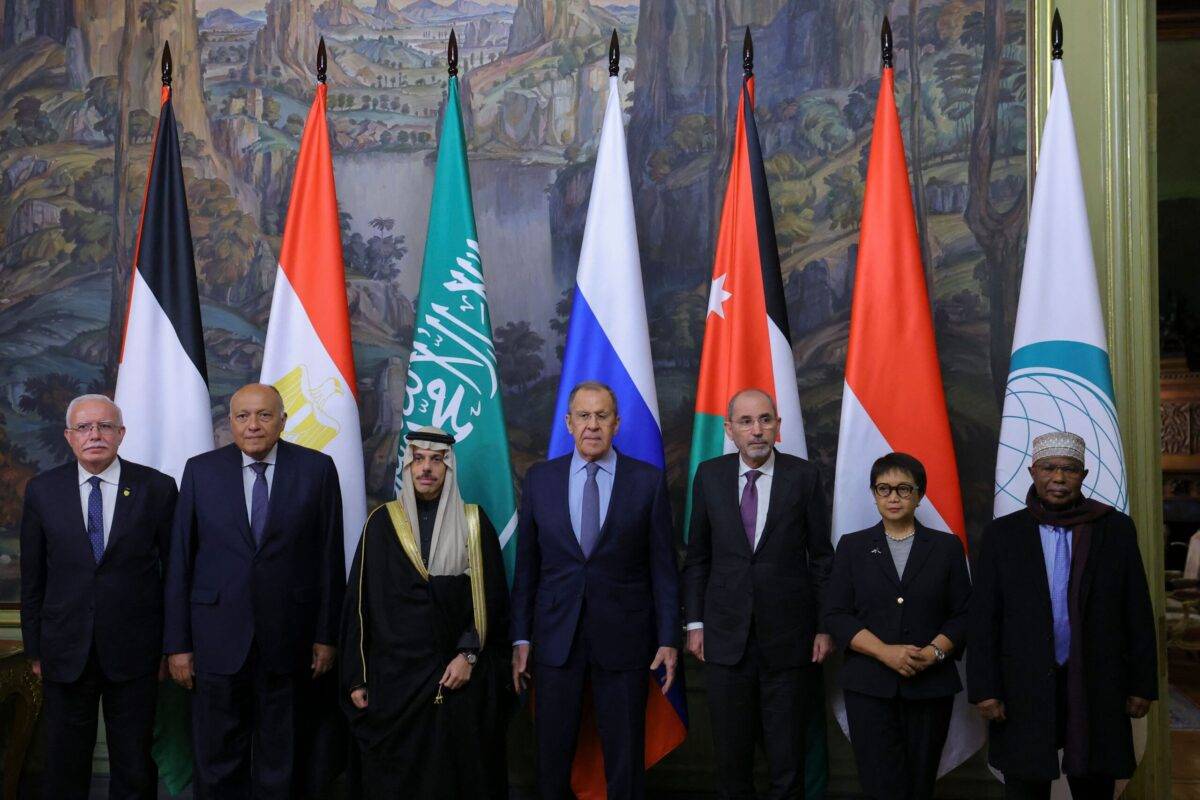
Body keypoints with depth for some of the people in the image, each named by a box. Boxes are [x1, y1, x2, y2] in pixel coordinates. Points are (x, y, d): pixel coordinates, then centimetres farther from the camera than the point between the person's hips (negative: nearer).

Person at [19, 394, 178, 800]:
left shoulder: (157, 488, -3)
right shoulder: (42, 491, 1)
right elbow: (32, 578, 5)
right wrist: (35, 650, 5)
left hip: (134, 655, -1)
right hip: (65, 654, 1)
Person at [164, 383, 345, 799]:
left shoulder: (317, 469, -1)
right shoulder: (201, 470, 2)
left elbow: (330, 558, 1)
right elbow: (179, 561, 2)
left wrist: (326, 636, -1)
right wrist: (177, 643, -1)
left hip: (288, 638, 0)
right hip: (218, 637, 1)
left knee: (279, 765, 11)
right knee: (217, 766, 7)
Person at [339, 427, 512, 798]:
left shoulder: (474, 523, 4)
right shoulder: (382, 523, 4)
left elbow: (492, 597, 2)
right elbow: (359, 602, 4)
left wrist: (469, 655, -10)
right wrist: (356, 677, 0)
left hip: (461, 675, 0)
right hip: (395, 676, 0)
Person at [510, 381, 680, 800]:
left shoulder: (648, 480, 0)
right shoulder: (540, 478, 4)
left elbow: (663, 566, 1)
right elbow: (526, 565, 6)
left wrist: (669, 639, -2)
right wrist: (521, 639, 3)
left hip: (623, 638, -1)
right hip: (555, 637, 1)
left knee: (625, 760, 7)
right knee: (552, 758, 7)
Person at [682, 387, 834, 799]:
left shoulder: (803, 476, -3)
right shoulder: (709, 475, 2)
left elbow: (821, 558, 1)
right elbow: (697, 557, 7)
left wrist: (825, 627, 0)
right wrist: (695, 622, 3)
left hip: (788, 637, -1)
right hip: (726, 637, 1)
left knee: (787, 754, 5)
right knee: (731, 751, 9)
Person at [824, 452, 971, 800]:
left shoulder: (946, 546, 9)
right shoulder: (853, 546, 8)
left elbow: (963, 614, 6)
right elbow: (837, 615, 1)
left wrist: (935, 651, -12)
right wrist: (886, 652, -12)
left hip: (931, 686, 1)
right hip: (870, 687, -1)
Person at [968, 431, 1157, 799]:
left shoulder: (1116, 528, 3)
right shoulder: (1002, 534, 2)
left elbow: (1137, 613, 5)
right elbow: (984, 618, 0)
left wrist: (1142, 684, 2)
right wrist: (985, 689, -5)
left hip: (1096, 689, 0)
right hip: (1024, 690, 0)